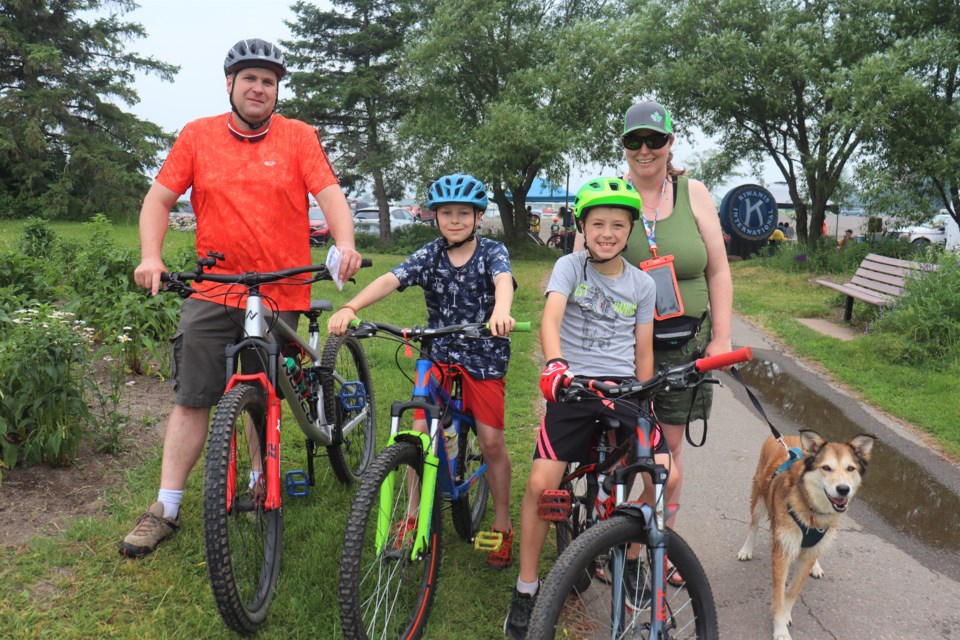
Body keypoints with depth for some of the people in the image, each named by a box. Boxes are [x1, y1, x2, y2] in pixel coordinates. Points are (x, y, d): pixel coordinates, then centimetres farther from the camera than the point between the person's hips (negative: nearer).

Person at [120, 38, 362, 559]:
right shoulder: (197, 136, 5)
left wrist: (345, 243, -29)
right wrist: (150, 257, -11)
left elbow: (330, 193, -9)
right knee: (192, 399, 0)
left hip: (280, 295, -1)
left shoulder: (299, 137, 1)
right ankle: (166, 509, 9)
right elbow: (159, 198, 5)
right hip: (212, 292, 1)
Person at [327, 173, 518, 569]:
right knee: (420, 430, -9)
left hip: (484, 355, -2)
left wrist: (501, 311, -52)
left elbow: (503, 280, -28)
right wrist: (350, 307, -35)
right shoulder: (429, 255, -1)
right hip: (439, 352, 2)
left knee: (491, 440, -3)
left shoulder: (492, 252, -6)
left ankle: (502, 525, 16)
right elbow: (390, 280, -17)